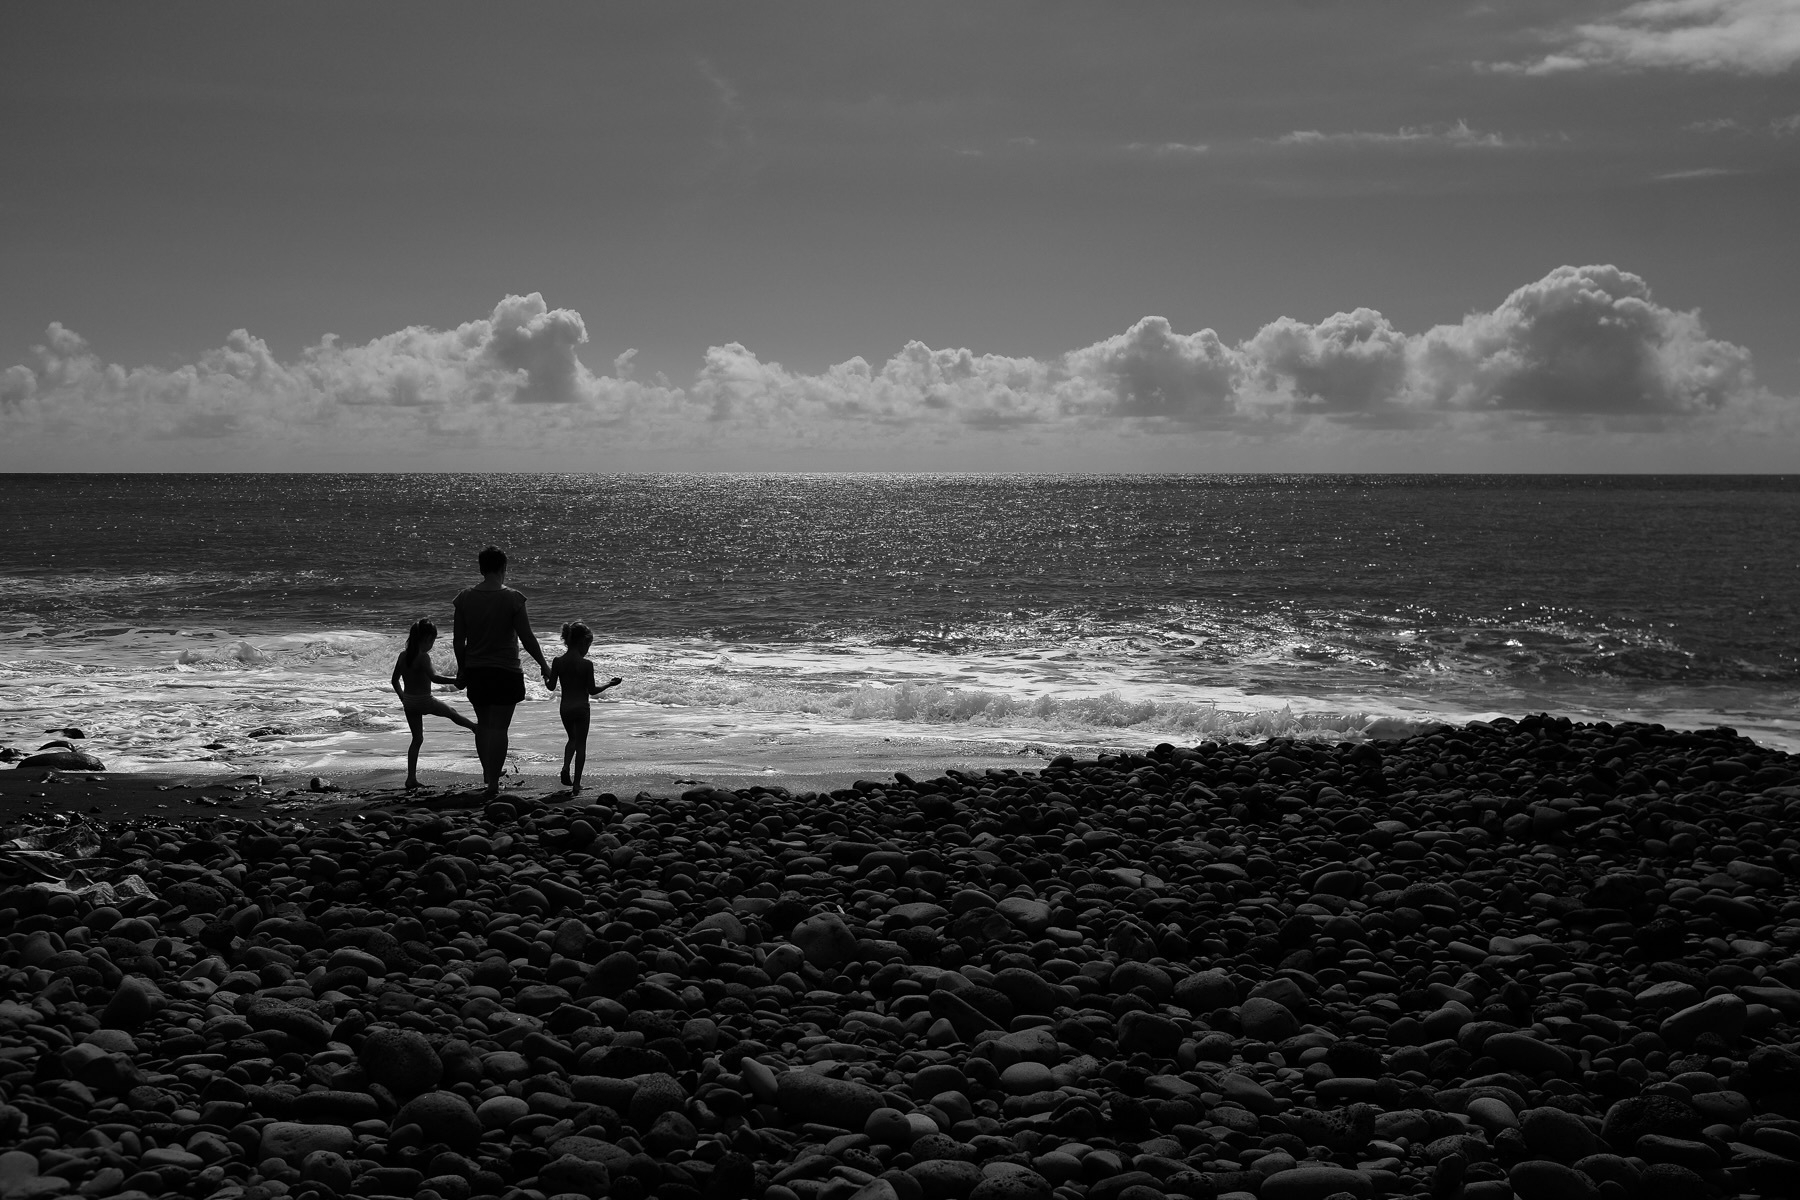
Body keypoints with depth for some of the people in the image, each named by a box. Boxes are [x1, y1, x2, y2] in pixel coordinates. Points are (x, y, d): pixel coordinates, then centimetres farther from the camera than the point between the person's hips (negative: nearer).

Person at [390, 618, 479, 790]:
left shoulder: (403, 656, 3)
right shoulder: (423, 657, -20)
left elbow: (395, 680, 11)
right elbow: (434, 678, -34)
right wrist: (457, 680, -32)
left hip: (408, 701, 6)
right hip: (424, 701, -6)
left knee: (417, 739, 14)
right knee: (451, 712, 21)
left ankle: (411, 778, 11)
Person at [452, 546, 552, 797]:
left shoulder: (465, 598, -2)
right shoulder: (512, 599, -13)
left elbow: (458, 641, 2)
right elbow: (527, 638, -11)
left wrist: (462, 669, 16)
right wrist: (543, 665, 2)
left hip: (475, 672, 4)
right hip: (505, 672, -4)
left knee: (483, 724, 20)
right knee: (499, 727, 1)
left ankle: (488, 773, 33)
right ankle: (493, 783, -1)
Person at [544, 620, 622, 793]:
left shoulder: (557, 661, -5)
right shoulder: (586, 664, -15)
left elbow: (551, 687, 0)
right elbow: (592, 690, -11)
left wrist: (546, 677, 20)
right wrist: (610, 683, 3)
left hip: (565, 707, 4)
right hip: (581, 707, -4)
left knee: (572, 739, 25)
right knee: (581, 743, 8)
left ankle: (566, 767, 0)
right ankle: (576, 783, 7)